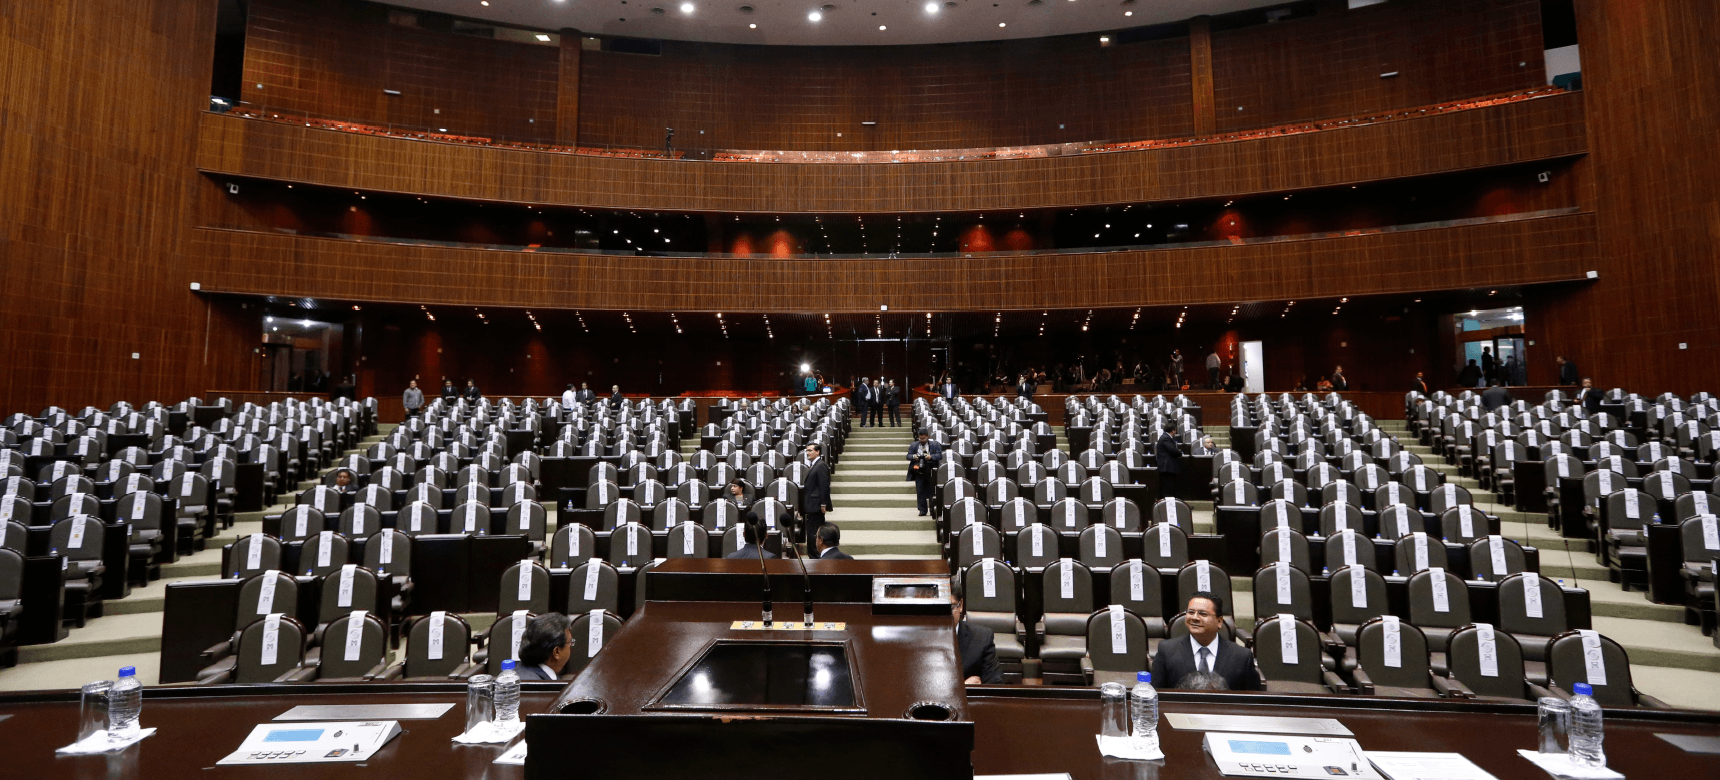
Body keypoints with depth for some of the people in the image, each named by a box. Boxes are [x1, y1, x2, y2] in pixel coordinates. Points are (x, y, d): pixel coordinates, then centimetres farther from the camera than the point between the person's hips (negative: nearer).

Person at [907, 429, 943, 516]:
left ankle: (933, 510, 14)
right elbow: (908, 456, 5)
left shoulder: (935, 445, 2)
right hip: (919, 471, 2)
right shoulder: (913, 445, 10)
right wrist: (913, 457, -17)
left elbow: (940, 455, -6)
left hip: (930, 472, -2)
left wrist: (931, 456, -23)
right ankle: (922, 510, 7)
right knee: (920, 491, 1)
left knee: (931, 491, 3)